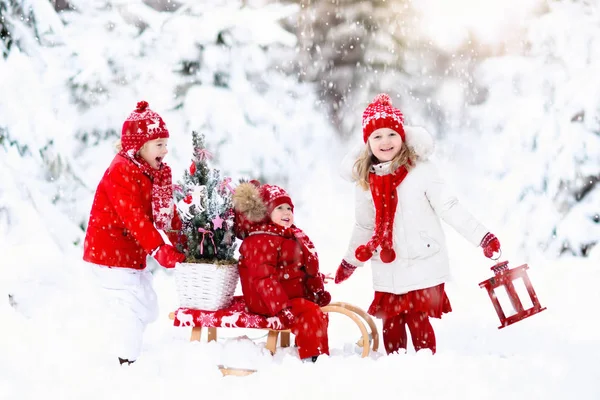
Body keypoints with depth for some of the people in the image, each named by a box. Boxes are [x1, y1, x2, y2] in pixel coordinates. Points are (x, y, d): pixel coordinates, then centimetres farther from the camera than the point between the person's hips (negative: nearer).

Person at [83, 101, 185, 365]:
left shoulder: (155, 172, 9)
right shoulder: (121, 172, -21)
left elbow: (167, 212, 10)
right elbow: (133, 217, -29)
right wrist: (159, 249, -34)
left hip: (133, 254, 10)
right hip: (110, 252, -10)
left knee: (148, 309, 16)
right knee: (130, 310, -8)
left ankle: (126, 352, 29)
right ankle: (127, 363, 1)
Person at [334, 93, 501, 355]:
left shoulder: (420, 169, -7)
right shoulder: (365, 180, 6)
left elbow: (449, 208, -7)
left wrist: (482, 237, -12)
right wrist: (350, 261, 26)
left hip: (422, 267, -4)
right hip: (387, 273, 4)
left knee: (418, 322, -6)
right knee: (390, 326, 8)